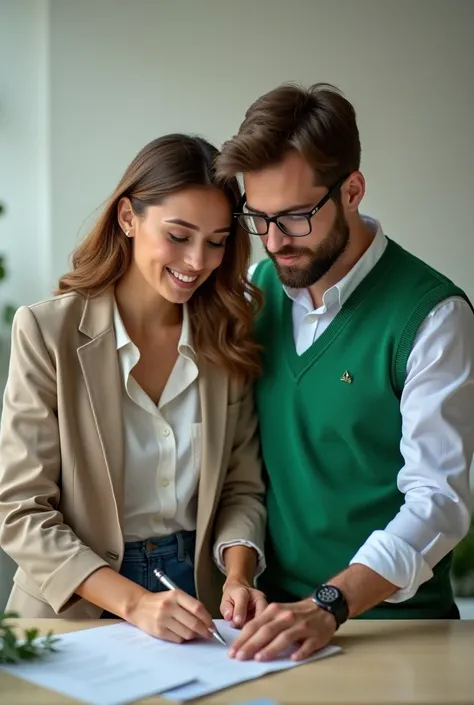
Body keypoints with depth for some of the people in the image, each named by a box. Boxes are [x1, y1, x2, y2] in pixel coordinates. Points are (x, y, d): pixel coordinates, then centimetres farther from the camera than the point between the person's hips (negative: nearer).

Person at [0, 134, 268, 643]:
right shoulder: (47, 331, -7)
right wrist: (133, 602, -19)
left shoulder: (229, 338, 3)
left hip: (196, 605, 1)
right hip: (77, 612, 0)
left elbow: (242, 487, 7)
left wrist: (237, 578, -11)